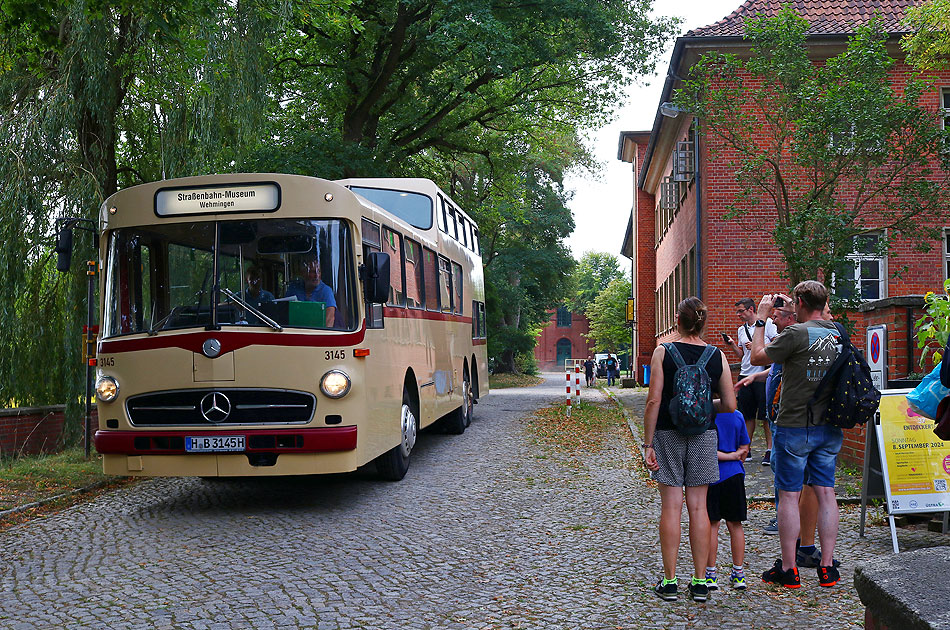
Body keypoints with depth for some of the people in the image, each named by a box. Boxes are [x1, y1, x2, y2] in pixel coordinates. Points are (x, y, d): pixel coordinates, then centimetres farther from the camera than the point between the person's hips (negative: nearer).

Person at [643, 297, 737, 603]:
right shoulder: (717, 356, 0)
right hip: (703, 436, 2)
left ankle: (669, 581, 7)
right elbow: (730, 405, 1)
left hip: (668, 435, -2)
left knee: (671, 506, 3)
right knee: (698, 508, 7)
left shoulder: (663, 353, -7)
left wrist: (648, 444, -5)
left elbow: (654, 401, -10)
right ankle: (700, 582, 11)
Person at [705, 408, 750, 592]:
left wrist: (727, 456, -8)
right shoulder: (737, 416, 0)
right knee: (735, 524, 11)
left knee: (711, 525, 4)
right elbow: (744, 449, 5)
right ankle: (738, 573, 18)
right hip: (734, 476, 3)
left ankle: (711, 573, 10)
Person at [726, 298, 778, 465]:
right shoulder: (741, 330, 16)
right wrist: (732, 345, 3)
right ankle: (746, 449, 16)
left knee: (766, 414, -4)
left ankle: (769, 450, 1)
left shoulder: (767, 323, -2)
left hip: (763, 374, -6)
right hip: (746, 374, 6)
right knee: (748, 415, 8)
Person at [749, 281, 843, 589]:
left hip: (794, 427, -6)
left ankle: (788, 570, 7)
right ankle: (827, 567, 13)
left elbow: (757, 357, -6)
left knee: (789, 495, 1)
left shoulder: (797, 333, -16)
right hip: (829, 428, 6)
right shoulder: (839, 335, 5)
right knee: (826, 493, 9)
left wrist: (761, 319, 2)